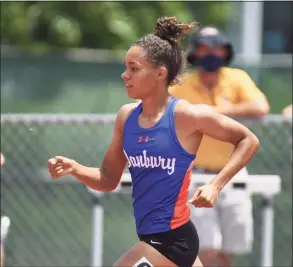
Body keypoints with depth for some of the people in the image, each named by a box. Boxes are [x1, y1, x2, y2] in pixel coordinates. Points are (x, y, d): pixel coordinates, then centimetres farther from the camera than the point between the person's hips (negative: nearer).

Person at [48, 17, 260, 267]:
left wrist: (216, 185, -13)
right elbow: (109, 179, 11)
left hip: (171, 240, -8)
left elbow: (249, 140, -3)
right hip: (151, 236, 8)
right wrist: (74, 168, -8)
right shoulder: (126, 116, 4)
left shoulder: (188, 115, -14)